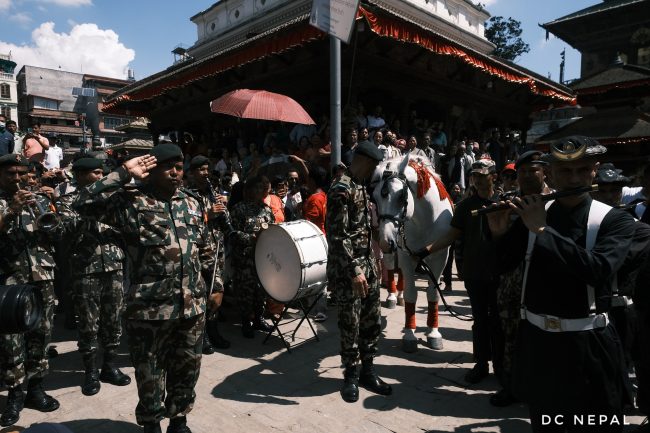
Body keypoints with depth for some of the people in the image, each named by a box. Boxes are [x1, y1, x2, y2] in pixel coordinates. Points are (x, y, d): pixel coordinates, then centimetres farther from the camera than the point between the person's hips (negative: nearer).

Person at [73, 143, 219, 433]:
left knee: (187, 368, 17)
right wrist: (124, 174, -15)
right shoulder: (131, 201, -5)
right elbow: (84, 204, -18)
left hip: (193, 305, 5)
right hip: (150, 307, -4)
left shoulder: (191, 203, 11)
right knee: (150, 373, 12)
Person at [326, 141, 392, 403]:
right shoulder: (341, 189, -16)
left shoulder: (360, 186, 12)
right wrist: (354, 271, -24)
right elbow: (337, 236, -22)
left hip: (366, 263, 9)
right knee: (350, 324, 4)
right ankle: (351, 375, 22)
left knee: (373, 320, 13)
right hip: (347, 268, -9)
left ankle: (368, 370, 29)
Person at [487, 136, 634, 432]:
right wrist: (499, 231, -15)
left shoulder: (615, 220, -9)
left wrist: (542, 230, -25)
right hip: (536, 339, 3)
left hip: (587, 343, -2)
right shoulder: (532, 214, 0)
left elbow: (598, 269, -27)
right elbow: (504, 263, 4)